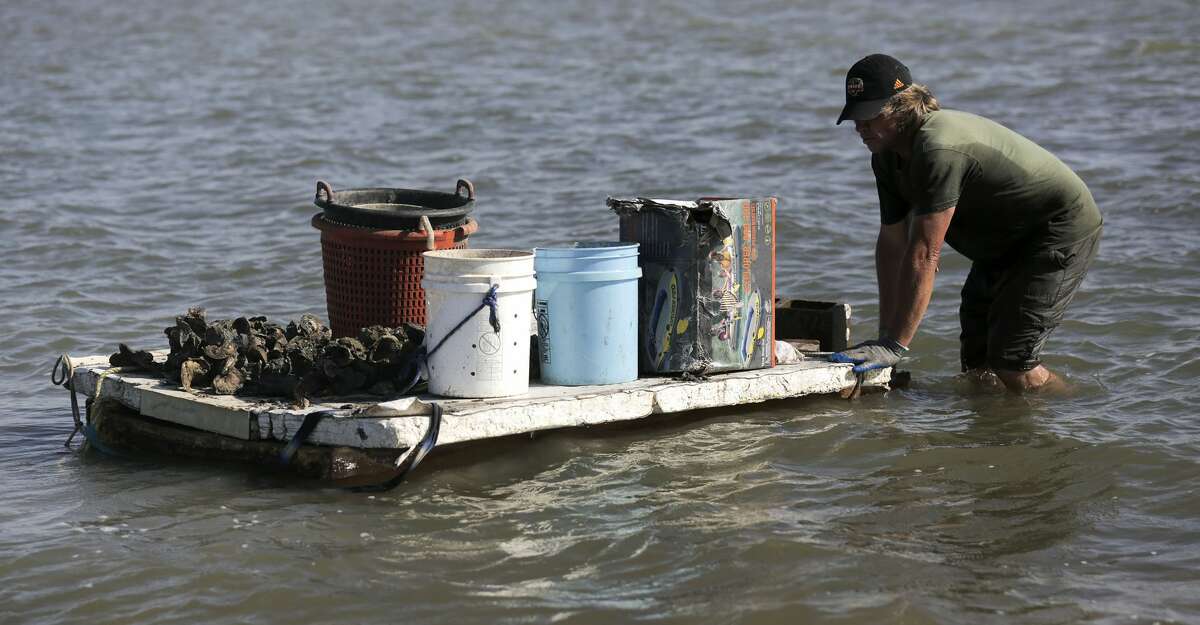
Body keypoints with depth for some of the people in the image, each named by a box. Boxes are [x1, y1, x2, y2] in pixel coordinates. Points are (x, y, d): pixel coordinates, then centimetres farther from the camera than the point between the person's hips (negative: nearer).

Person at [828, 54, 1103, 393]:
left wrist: (894, 345, -32)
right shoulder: (887, 157, -2)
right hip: (1006, 242, 10)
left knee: (1011, 363, -16)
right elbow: (892, 244, 3)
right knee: (976, 360, 11)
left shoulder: (938, 150, -34)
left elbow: (923, 256, -34)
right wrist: (884, 337, 0)